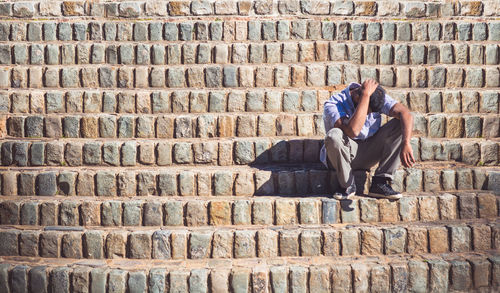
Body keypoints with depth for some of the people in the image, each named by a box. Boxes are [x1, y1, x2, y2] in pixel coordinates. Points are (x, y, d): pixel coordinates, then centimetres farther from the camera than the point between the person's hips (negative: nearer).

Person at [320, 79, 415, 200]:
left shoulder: (378, 98, -7)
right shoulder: (333, 104, -22)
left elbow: (406, 114, -18)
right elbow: (352, 131, -40)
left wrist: (406, 144, -34)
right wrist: (365, 95, -37)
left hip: (370, 154, 4)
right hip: (345, 154, -4)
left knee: (401, 124, -16)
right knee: (333, 136, -38)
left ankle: (379, 183, -18)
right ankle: (347, 185, -16)